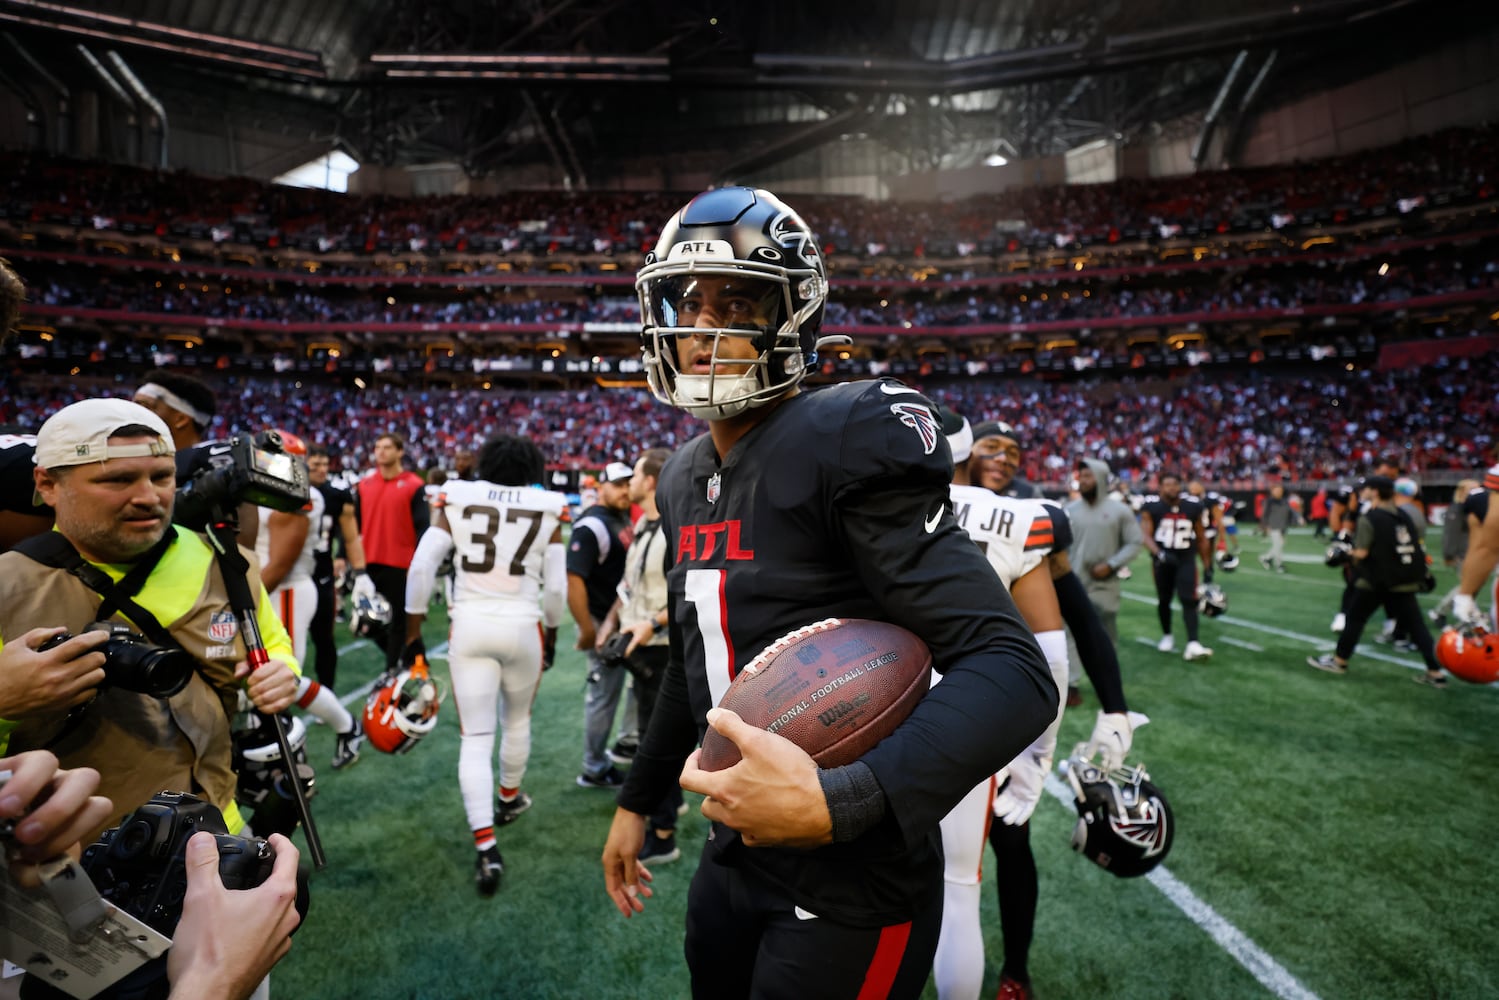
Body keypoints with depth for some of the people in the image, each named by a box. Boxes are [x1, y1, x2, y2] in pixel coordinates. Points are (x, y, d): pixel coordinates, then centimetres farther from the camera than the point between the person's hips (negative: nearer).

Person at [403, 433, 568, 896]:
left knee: (476, 737, 5)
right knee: (517, 719, 24)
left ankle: (487, 848, -3)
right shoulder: (547, 510, 0)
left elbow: (421, 566, -3)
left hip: (469, 626, 0)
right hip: (521, 627, 0)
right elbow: (556, 588, -1)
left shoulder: (457, 500, 2)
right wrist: (550, 635, 15)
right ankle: (509, 798, 46)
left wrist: (413, 633, 5)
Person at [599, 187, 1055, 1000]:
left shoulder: (844, 443, -19)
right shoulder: (684, 481, 6)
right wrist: (636, 801, 22)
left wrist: (836, 801, -36)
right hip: (732, 860, 7)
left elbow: (1012, 670, -26)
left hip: (850, 886, -7)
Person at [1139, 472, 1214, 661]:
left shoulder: (1193, 507, -1)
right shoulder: (1151, 508, -10)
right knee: (1163, 600, 13)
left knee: (1189, 601, -12)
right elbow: (1145, 535, -18)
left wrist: (1207, 566, 8)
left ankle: (1192, 645, -17)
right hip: (1163, 561, 0)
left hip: (1185, 560, 1)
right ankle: (1166, 636, 33)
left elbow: (1201, 539, 8)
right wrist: (1159, 553, -36)